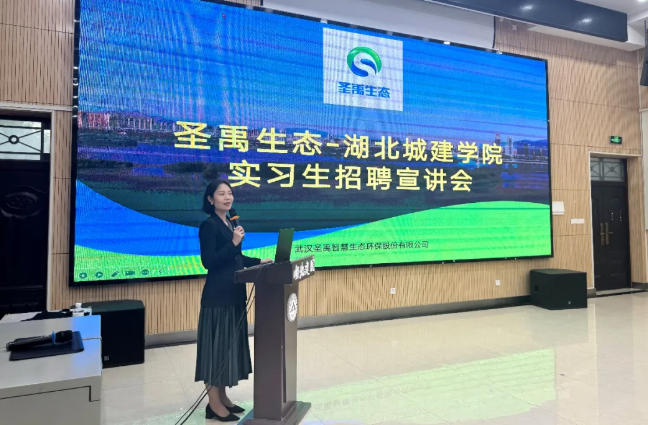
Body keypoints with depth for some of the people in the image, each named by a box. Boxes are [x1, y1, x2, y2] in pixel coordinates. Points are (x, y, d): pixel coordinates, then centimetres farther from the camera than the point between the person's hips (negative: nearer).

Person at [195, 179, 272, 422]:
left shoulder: (229, 223, 14)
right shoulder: (209, 225, -12)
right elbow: (209, 261, -20)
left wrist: (259, 262, 10)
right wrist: (234, 242, -25)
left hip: (233, 294, 9)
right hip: (217, 296, -9)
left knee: (230, 344, 14)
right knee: (217, 345, -1)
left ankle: (223, 397, 26)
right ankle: (214, 404, 10)